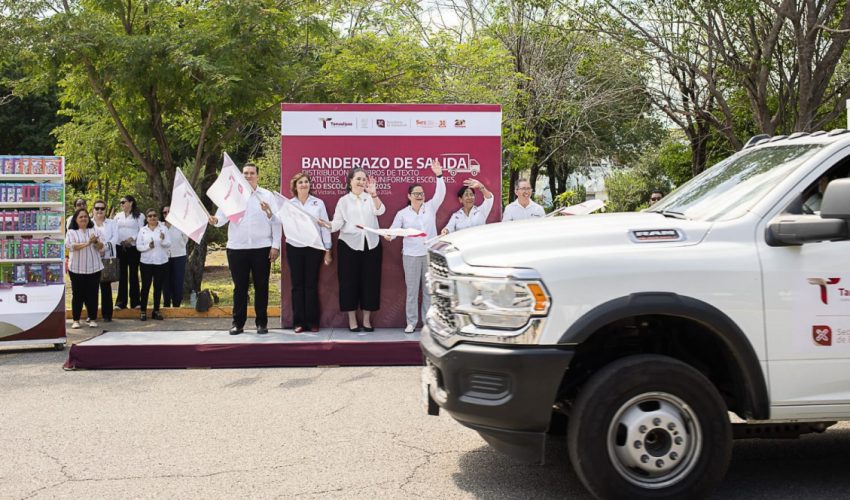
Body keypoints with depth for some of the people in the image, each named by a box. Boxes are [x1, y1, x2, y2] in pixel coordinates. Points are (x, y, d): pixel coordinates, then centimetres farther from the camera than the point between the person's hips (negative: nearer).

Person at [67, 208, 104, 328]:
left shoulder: (94, 231, 9)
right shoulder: (71, 232, 2)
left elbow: (100, 247, 2)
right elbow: (73, 246, -14)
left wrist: (95, 241, -19)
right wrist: (87, 243, -26)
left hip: (94, 268, 2)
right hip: (76, 268, -2)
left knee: (92, 294, 4)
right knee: (77, 294, 3)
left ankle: (92, 319, 12)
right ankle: (76, 320, 11)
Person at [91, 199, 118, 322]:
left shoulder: (111, 223, 14)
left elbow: (115, 238, 2)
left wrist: (104, 247, -13)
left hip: (107, 257, 0)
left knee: (106, 286, 0)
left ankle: (107, 314, 3)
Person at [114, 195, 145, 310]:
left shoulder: (139, 216, 3)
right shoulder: (118, 216, 15)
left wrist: (132, 238, -16)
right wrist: (118, 240, -5)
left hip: (133, 247, -3)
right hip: (120, 247, 3)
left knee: (133, 274, 0)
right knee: (122, 274, 3)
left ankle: (135, 301, 4)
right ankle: (121, 302, 5)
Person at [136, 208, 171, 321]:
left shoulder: (163, 229, 4)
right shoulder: (142, 230, 4)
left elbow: (169, 244, -3)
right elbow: (138, 246, 0)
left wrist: (163, 240, -24)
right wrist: (148, 246, -17)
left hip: (161, 262, 1)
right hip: (146, 262, -1)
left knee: (158, 287, 7)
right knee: (145, 286, 0)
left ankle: (156, 310, 15)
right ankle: (143, 311, 8)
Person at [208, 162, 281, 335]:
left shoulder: (267, 196, 5)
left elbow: (276, 222, 3)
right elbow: (223, 216, 2)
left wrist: (276, 246, -4)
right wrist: (215, 220, -22)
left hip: (261, 248, -1)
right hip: (237, 248, 1)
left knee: (261, 286, 5)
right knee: (239, 287, 5)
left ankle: (262, 322, 14)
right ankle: (238, 322, 12)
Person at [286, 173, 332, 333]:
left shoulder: (318, 203, 6)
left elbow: (325, 227, 6)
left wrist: (327, 250, 2)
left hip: (313, 248, 0)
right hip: (294, 248, 0)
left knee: (311, 285, 1)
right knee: (297, 285, 3)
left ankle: (312, 321, 7)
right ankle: (299, 322, 7)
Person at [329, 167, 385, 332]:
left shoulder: (370, 198, 8)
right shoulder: (344, 201, 5)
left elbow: (380, 210, -11)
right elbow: (338, 222, -3)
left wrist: (374, 194, -26)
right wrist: (328, 225, -24)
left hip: (371, 244, 1)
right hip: (350, 244, -1)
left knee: (370, 282, 4)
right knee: (350, 282, 1)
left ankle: (367, 320, 14)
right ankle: (352, 320, 11)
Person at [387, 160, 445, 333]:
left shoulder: (430, 207, 6)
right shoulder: (402, 213, 3)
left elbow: (440, 193, -4)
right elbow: (394, 230, -1)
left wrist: (439, 175, -15)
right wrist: (388, 235, -24)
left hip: (430, 254, 1)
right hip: (411, 255, -1)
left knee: (429, 289, 6)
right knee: (412, 290, 3)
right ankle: (411, 322, 9)